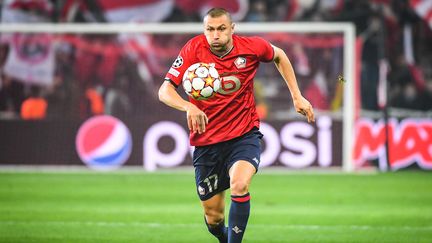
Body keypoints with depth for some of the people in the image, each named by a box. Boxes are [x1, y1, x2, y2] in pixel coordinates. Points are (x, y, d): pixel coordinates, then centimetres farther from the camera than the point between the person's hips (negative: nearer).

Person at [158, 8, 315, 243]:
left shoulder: (251, 47, -10)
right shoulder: (194, 49, -13)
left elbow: (279, 56, 14)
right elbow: (165, 91, -18)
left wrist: (297, 97, 11)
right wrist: (189, 107, -37)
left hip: (244, 135, 0)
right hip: (206, 141, 1)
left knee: (239, 185, -31)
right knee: (213, 217, 7)